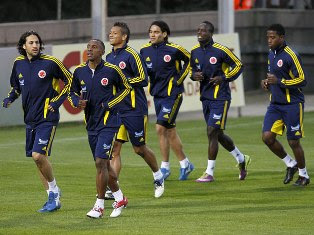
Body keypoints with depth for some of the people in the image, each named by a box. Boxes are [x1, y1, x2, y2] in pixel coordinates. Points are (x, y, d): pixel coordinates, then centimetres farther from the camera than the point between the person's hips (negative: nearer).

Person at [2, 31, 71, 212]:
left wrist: (57, 102, -8)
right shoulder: (19, 64, 7)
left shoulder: (50, 62, -10)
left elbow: (70, 81, 0)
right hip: (30, 118, 6)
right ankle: (53, 197, 18)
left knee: (38, 155, -18)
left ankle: (54, 190, 2)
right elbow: (16, 86, 23)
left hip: (47, 117, -6)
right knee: (38, 158, 8)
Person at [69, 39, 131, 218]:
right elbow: (73, 92, 17)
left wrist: (110, 104, -8)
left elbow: (126, 88, 5)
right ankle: (120, 199, 31)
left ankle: (99, 206, -8)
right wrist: (78, 102, -6)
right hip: (91, 124, 6)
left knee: (100, 162, -14)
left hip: (108, 122, -6)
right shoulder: (80, 72, 3)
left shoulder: (111, 70, -9)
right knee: (104, 165, 14)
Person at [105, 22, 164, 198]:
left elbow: (143, 79, -16)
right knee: (114, 147, -5)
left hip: (134, 109, -6)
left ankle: (158, 176, 31)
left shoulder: (131, 55, -11)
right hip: (116, 109, 6)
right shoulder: (109, 57, 12)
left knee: (139, 148, 6)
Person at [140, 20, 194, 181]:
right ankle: (185, 164, 23)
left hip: (172, 94, -6)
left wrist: (180, 78, -3)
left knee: (160, 128, -13)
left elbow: (189, 60, 3)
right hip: (157, 94, 6)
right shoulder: (145, 51, 3)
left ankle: (165, 167, -1)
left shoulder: (174, 49, -12)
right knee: (170, 131, 11)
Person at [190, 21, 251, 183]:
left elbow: (239, 65, -3)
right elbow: (193, 69, 20)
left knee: (212, 132, -11)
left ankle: (209, 173, -5)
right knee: (218, 134, 14)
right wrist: (194, 75, -4)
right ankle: (241, 159, 35)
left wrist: (224, 78, -14)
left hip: (220, 98, -7)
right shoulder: (195, 52, 5)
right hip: (205, 97, 7)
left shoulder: (220, 50, -12)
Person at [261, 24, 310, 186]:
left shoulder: (291, 55, -15)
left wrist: (279, 81, -23)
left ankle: (303, 175, 19)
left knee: (293, 141, -1)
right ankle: (290, 164, 16)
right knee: (267, 137, -5)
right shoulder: (271, 54, 10)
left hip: (292, 104, -7)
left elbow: (302, 80, -16)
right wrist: (267, 82, 4)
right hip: (275, 104, 7)